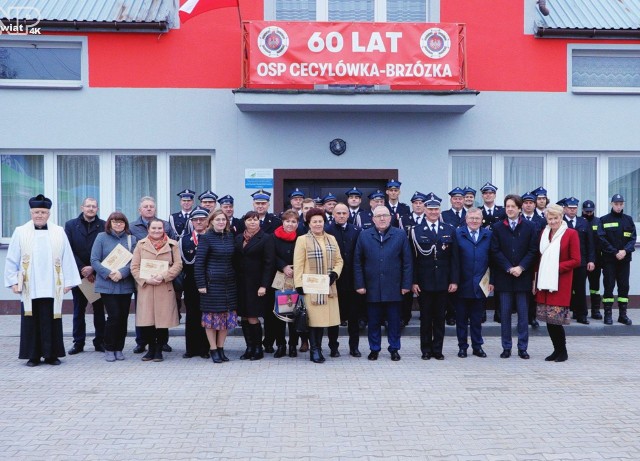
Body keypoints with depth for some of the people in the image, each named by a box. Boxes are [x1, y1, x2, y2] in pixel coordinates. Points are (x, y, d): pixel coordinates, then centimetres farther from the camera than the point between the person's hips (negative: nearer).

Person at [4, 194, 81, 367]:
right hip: (29, 288, 0)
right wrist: (13, 281, -1)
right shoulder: (20, 232, 3)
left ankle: (51, 354, 13)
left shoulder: (59, 232, 4)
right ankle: (33, 356, 14)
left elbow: (67, 259, 4)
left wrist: (68, 281, 0)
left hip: (52, 288, 0)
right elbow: (11, 260, 5)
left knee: (51, 322, 4)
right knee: (31, 322, 4)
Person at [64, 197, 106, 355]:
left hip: (97, 274, -1)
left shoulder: (103, 226, 1)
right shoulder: (71, 225, 6)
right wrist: (82, 269, -9)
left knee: (99, 309, 4)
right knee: (78, 310, 7)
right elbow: (69, 250, 0)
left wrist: (93, 268, -13)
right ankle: (78, 343, 13)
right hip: (78, 275, 1)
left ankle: (100, 342, 11)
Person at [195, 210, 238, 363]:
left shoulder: (230, 236, 8)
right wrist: (201, 284, -12)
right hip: (212, 282, -5)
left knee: (227, 315, 8)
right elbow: (199, 262, -8)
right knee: (212, 315, 2)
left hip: (229, 282, 5)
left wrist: (236, 279, 9)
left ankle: (221, 348, 19)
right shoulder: (206, 238, -7)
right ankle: (213, 349, 12)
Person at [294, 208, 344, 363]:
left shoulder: (331, 239, 13)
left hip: (329, 287, 4)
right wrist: (299, 285, -10)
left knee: (333, 317, 5)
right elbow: (298, 265, -4)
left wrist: (335, 273, -3)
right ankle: (315, 351, 5)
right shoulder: (302, 240, -1)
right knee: (315, 319, -5)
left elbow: (339, 260, 16)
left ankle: (334, 347, 24)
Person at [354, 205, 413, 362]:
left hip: (394, 288, 0)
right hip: (372, 288, 1)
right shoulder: (364, 236, 5)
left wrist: (406, 284, -4)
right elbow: (357, 262, 4)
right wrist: (359, 284, -2)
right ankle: (374, 349, 19)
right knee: (374, 321, 7)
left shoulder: (400, 235, 3)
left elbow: (407, 261, 1)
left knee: (394, 321, 7)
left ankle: (394, 349, 19)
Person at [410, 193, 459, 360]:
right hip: (424, 282, -1)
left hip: (443, 282, 1)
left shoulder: (450, 230, 6)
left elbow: (454, 258, 4)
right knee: (425, 318, 6)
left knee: (440, 318, 7)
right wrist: (413, 282, -7)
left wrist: (454, 280, -1)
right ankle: (426, 350, 15)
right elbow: (413, 259, -1)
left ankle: (437, 350, 16)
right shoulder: (416, 231, 1)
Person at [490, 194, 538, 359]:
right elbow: (495, 251, -1)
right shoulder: (497, 228, 4)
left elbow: (533, 251, 0)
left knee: (523, 314, 4)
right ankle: (506, 347, 12)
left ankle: (522, 348, 12)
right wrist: (509, 268, -11)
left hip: (523, 276, 0)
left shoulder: (529, 227, 4)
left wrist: (521, 267, -12)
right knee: (505, 313, 4)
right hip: (504, 277, 0)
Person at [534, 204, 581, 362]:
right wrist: (536, 280, 10)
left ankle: (562, 351, 8)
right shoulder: (544, 233, 12)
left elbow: (576, 260, -6)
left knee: (556, 318, -8)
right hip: (544, 282, 5)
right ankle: (557, 350, 18)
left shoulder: (571, 234, -5)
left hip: (560, 283, -5)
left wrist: (557, 267, -15)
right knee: (548, 318, 6)